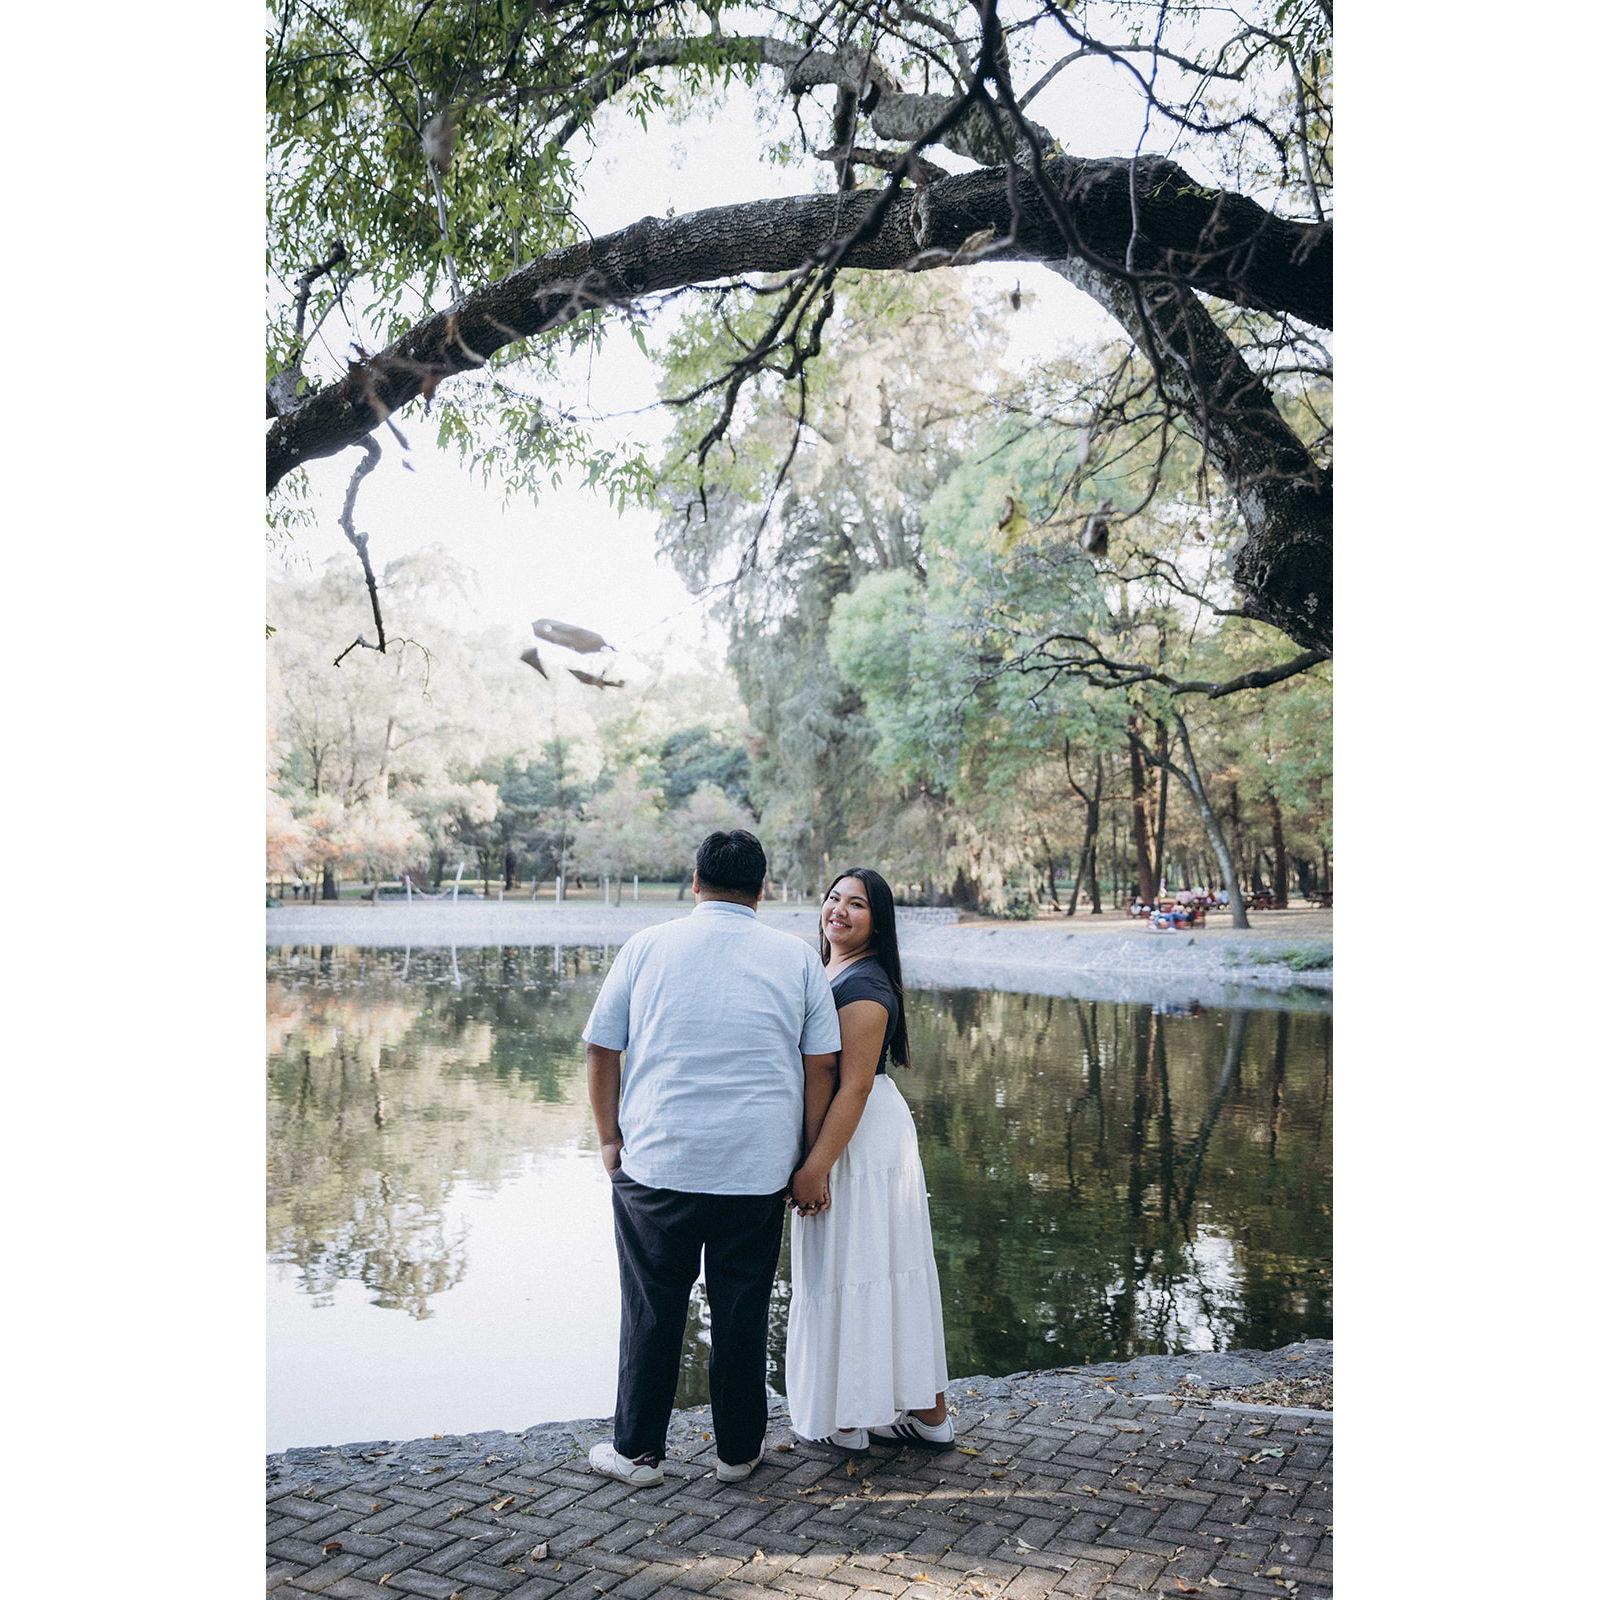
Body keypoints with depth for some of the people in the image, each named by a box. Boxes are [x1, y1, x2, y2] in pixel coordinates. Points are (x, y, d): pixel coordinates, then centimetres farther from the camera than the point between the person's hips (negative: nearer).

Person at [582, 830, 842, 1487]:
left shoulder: (647, 946, 1)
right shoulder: (799, 957, 2)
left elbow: (602, 1051, 4)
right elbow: (821, 1066, 2)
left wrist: (609, 1139, 14)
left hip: (656, 1163, 0)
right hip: (758, 1170, 1)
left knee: (653, 1311, 11)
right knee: (742, 1312, 12)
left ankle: (638, 1451, 23)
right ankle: (738, 1452, 24)